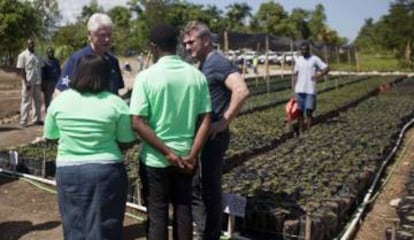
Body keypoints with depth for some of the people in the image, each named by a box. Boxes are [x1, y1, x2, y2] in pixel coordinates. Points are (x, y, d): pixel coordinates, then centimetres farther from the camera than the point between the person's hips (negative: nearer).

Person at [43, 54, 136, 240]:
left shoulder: (59, 100, 0)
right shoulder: (116, 103, -8)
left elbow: (50, 137, 9)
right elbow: (126, 142, -4)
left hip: (68, 171, 2)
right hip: (107, 171, -2)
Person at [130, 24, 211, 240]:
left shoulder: (146, 77, -12)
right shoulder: (196, 76, -2)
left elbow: (137, 123, -17)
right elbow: (205, 119, -5)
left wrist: (167, 152, -14)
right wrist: (192, 155, -6)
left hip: (155, 158, -3)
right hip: (185, 157, 3)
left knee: (157, 213, 10)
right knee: (183, 210, 16)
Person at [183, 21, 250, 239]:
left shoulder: (218, 63, -14)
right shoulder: (203, 65, 14)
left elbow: (242, 91, -28)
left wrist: (224, 122, -22)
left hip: (212, 137, -10)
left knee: (209, 188, 2)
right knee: (195, 187, 17)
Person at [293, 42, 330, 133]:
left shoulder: (315, 59, -2)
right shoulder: (298, 60, 10)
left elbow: (326, 68, -2)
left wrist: (319, 75, -20)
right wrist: (295, 89, 8)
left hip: (310, 90, -4)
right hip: (299, 90, 4)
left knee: (309, 112, -4)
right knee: (300, 111, 7)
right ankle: (301, 132, 17)